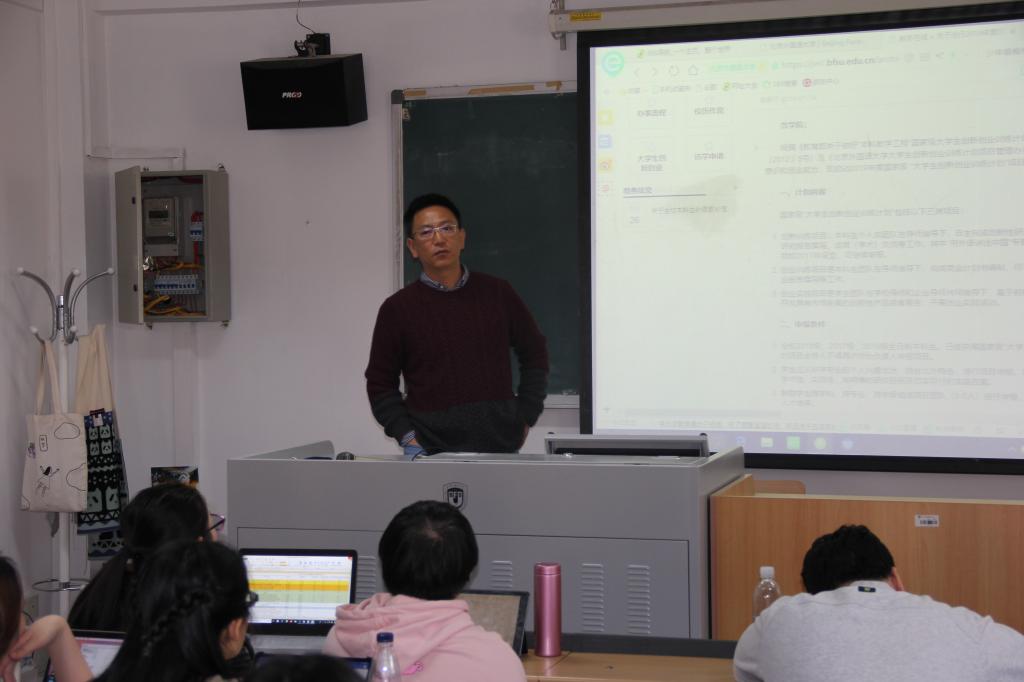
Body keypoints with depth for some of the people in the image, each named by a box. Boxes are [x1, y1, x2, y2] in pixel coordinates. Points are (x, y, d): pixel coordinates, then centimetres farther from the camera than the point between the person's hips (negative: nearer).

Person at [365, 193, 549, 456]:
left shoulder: (497, 294, 6)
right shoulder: (397, 309, 2)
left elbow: (534, 353, 16)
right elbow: (380, 385, 6)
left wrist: (525, 418, 9)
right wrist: (408, 437, -5)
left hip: (501, 447, 2)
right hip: (430, 451, -1)